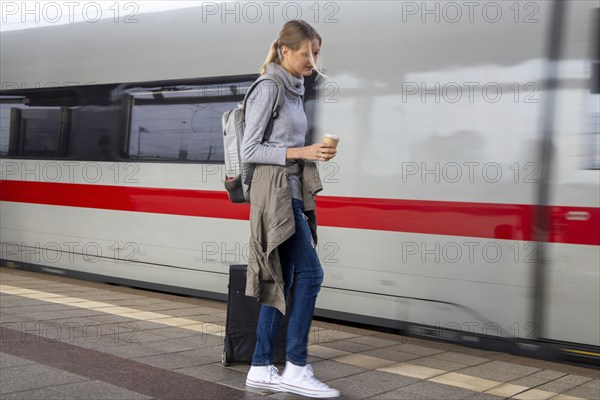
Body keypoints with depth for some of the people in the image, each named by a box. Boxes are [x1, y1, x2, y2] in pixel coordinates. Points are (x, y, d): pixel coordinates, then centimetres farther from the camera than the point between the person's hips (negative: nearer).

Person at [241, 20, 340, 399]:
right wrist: (300, 152, -18)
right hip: (274, 193, -9)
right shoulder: (269, 88, -10)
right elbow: (250, 150, -13)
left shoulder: (296, 89, 16)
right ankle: (296, 367, -4)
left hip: (292, 194, 9)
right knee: (310, 272, -11)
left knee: (281, 282, 7)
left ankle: (261, 368, 13)